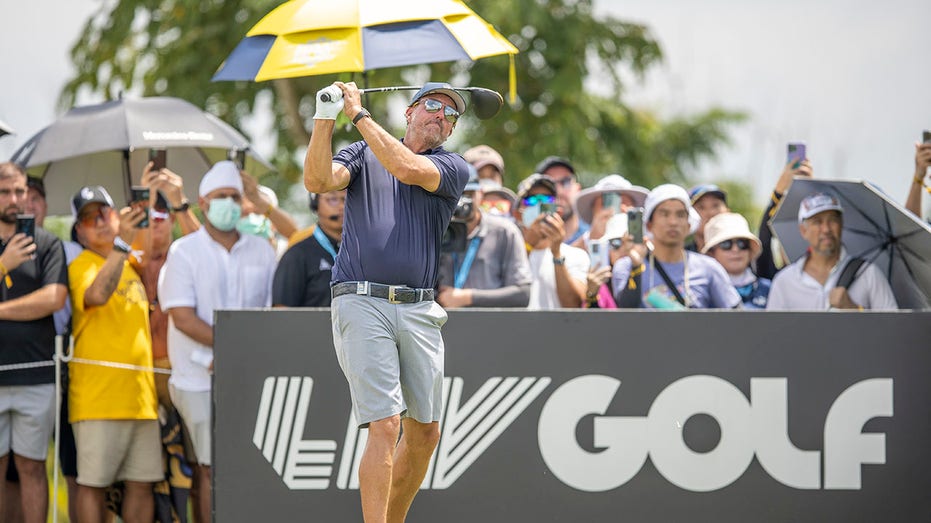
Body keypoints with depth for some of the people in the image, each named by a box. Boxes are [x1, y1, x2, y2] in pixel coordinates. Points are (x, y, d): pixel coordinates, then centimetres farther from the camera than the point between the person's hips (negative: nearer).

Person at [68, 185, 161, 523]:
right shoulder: (82, 265, -5)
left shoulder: (132, 263, 17)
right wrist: (121, 242, -27)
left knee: (142, 483, 6)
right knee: (93, 483, -5)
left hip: (141, 394, 7)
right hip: (98, 395, -7)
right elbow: (96, 294, -27)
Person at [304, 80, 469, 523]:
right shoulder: (364, 154, 13)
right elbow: (317, 181, -6)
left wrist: (358, 115, -7)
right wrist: (325, 119, -14)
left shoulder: (453, 168, 11)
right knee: (385, 426, -15)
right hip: (362, 305, -3)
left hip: (419, 312, 3)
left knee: (425, 433, 8)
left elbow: (407, 169, -10)